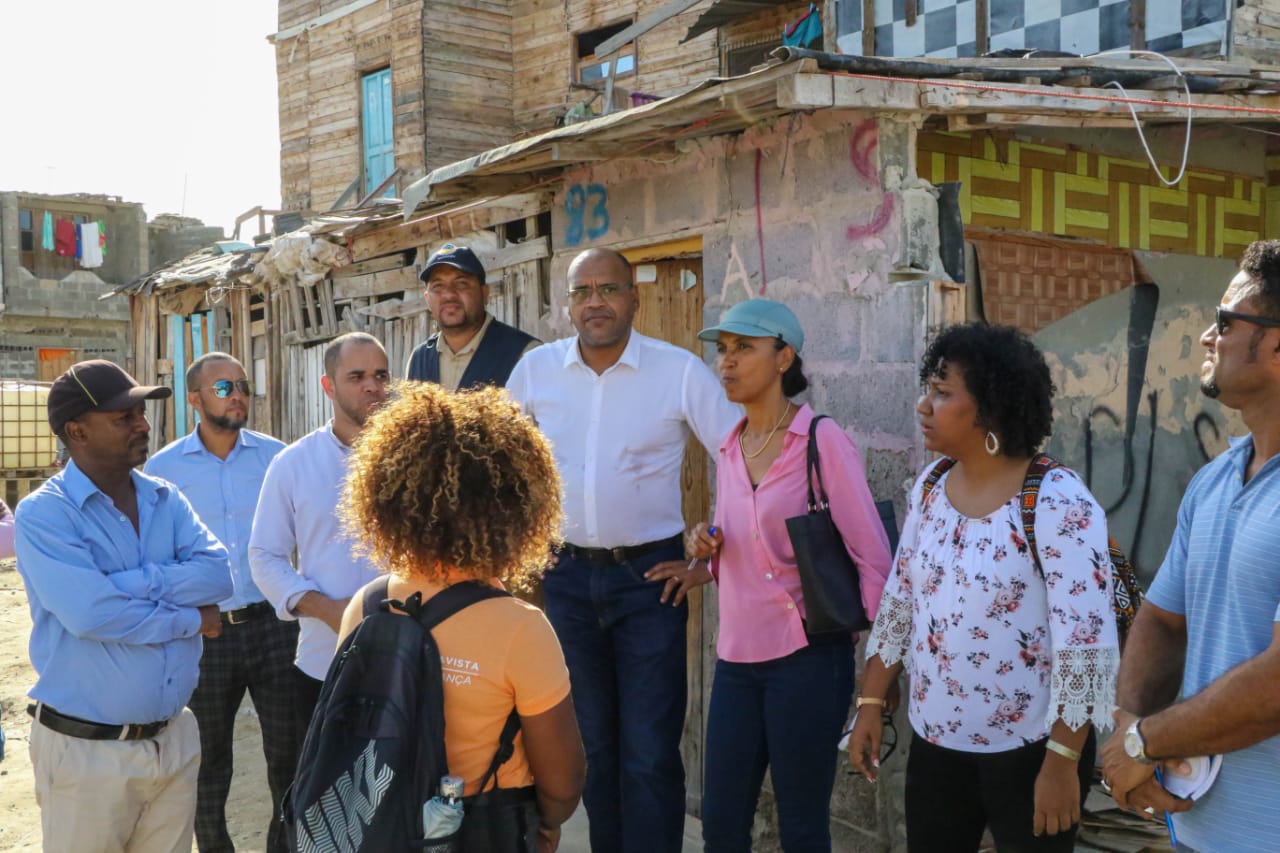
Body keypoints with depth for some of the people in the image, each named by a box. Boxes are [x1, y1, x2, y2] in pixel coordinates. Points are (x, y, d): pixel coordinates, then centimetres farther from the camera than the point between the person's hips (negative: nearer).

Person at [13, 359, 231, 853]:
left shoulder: (166, 500, 6)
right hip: (86, 750, -5)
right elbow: (90, 613, -24)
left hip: (174, 736, 5)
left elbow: (217, 575, -9)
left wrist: (122, 585, -19)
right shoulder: (43, 514, -11)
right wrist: (190, 620, -12)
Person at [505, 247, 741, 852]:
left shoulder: (680, 371, -9)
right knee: (591, 741, 16)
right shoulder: (537, 369, 0)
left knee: (650, 751, -1)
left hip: (649, 575, -3)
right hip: (568, 575, 3)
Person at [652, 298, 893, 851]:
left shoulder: (822, 441, -9)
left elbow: (874, 560, -9)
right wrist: (708, 560, 0)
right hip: (737, 659, 6)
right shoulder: (730, 451, 10)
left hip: (807, 659, -6)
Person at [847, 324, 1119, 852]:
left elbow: (1087, 644, -19)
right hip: (936, 739, 6)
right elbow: (898, 605, 8)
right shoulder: (929, 488, 1)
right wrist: (870, 703, 6)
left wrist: (1061, 761, -18)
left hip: (1028, 748, -6)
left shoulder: (1057, 502, -19)